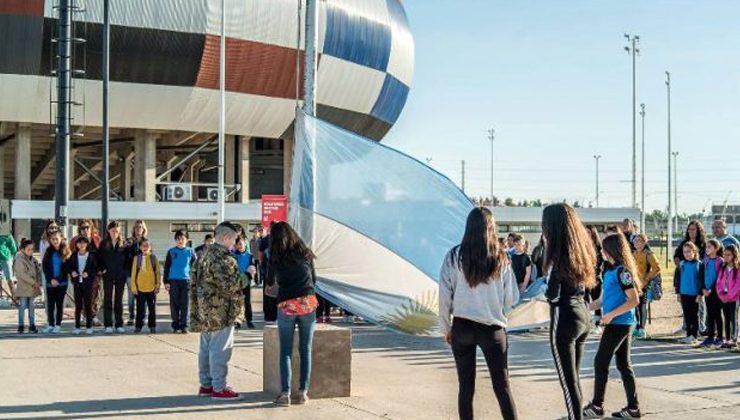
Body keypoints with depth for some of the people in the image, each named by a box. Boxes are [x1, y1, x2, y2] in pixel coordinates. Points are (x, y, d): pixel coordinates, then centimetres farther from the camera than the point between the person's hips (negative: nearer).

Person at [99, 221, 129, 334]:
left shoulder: (123, 244, 3)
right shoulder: (104, 244, 3)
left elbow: (128, 259, 5)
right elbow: (99, 258, 5)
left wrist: (125, 270, -5)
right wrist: (103, 269, -6)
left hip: (120, 276, 0)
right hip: (108, 276, 0)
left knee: (119, 300, 6)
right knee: (108, 300, 1)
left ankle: (119, 325, 10)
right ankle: (108, 325, 4)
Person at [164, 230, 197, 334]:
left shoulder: (190, 251, 5)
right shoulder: (171, 251, 5)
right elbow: (166, 267, 6)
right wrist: (166, 282, 0)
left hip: (186, 280, 0)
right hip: (173, 280, 1)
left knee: (185, 305, -1)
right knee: (174, 305, 3)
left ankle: (184, 326, 3)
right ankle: (176, 325, 12)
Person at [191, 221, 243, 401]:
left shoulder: (205, 255, 13)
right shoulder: (223, 258, -17)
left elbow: (195, 280, 17)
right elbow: (229, 285, -24)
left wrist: (196, 309, 20)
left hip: (205, 311, 10)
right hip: (221, 312, -10)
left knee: (206, 348, 14)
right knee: (220, 349, -5)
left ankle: (205, 384, 23)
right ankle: (219, 388, -1)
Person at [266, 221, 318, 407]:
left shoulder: (276, 258, 3)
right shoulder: (304, 253, 8)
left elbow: (270, 281, 17)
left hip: (286, 305, -1)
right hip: (308, 303, 1)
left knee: (285, 351, 5)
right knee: (306, 350, 8)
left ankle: (285, 393, -2)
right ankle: (303, 392, 7)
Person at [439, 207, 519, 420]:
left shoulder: (454, 256, -5)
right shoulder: (500, 258, -4)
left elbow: (444, 296, -3)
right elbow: (512, 298, -1)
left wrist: (446, 328, 8)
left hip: (462, 327, 0)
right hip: (493, 327, 0)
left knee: (466, 387, 9)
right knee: (502, 387, 7)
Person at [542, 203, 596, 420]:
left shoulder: (560, 252, -16)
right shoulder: (581, 249, 7)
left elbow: (553, 295, -17)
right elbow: (584, 286, 11)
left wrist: (546, 291, 2)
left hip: (565, 317, -8)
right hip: (583, 314, 8)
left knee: (568, 381, -1)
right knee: (574, 377, 18)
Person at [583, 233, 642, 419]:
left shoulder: (622, 271, -15)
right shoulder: (610, 271, 12)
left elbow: (634, 300, -19)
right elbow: (603, 299, 19)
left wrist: (611, 314, -21)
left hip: (619, 324, -9)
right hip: (620, 324, 9)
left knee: (600, 362, -2)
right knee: (624, 364, 10)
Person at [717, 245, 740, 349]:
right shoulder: (723, 268, 10)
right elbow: (719, 283, 8)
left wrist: (729, 296, -15)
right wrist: (721, 295, -6)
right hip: (724, 298, 6)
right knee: (727, 319, 10)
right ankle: (727, 340, 14)